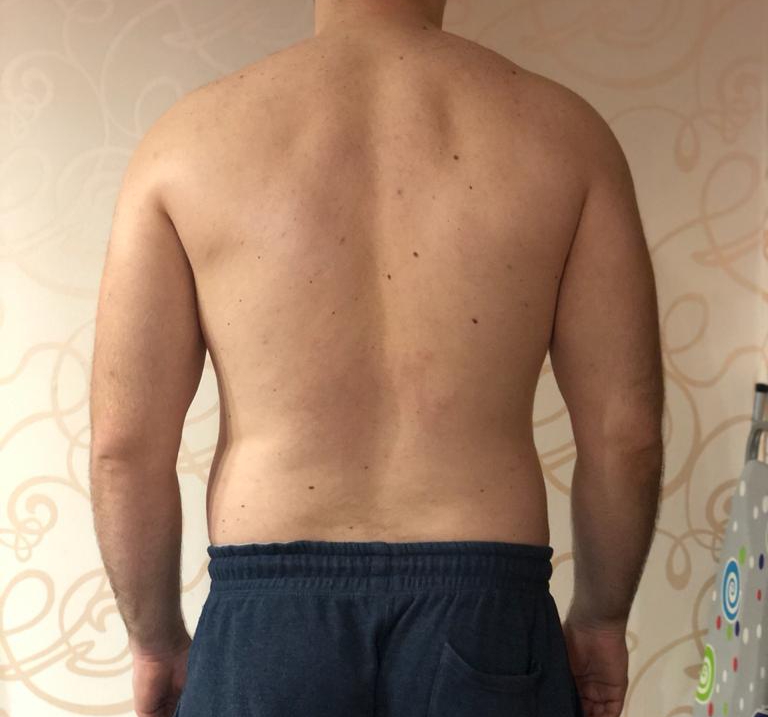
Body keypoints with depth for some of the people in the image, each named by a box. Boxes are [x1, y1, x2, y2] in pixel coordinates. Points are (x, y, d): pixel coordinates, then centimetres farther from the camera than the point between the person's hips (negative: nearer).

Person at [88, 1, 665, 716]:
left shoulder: (187, 139, -1)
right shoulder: (564, 130, 0)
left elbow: (125, 444, -4)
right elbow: (626, 433, -1)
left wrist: (155, 638, 10)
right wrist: (600, 618, 14)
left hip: (267, 626, 0)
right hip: (487, 621, 0)